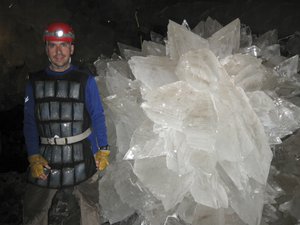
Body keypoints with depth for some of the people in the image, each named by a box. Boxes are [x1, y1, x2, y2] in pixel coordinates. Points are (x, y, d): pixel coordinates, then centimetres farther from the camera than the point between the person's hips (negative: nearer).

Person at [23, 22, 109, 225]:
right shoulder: (35, 82, 4)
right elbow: (30, 122, 4)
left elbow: (98, 117, 2)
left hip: (82, 154, -1)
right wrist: (34, 157, -4)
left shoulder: (85, 80, -1)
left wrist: (103, 151, -1)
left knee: (89, 206, 9)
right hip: (46, 157, 2)